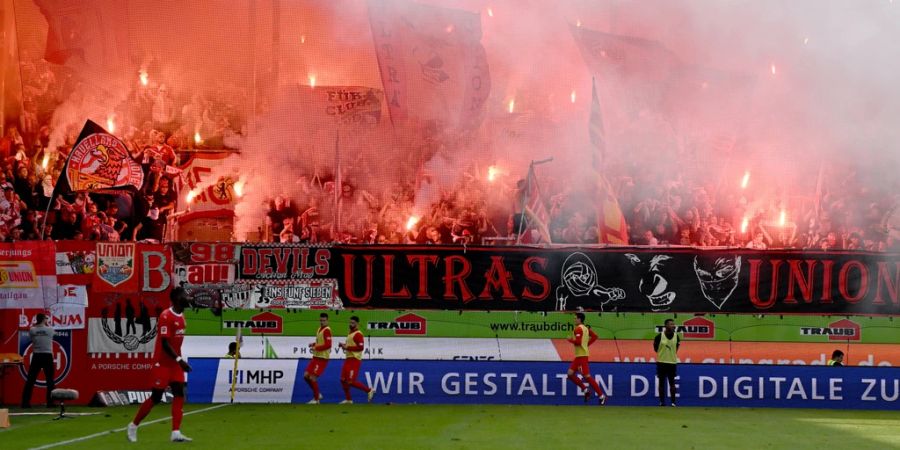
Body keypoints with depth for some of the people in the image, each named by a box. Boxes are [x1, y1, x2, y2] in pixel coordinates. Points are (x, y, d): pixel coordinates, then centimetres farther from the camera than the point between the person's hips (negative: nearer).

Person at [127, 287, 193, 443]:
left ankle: (176, 433, -7)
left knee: (179, 394, -3)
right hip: (162, 363, -8)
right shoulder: (166, 316, -19)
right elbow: (165, 343, -23)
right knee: (156, 397, -4)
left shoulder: (181, 317, 9)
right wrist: (179, 360, -29)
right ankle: (133, 425, 13)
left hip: (175, 362, 8)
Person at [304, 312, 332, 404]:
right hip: (316, 356, 9)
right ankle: (318, 394, 19)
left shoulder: (327, 330, -14)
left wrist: (316, 348, -21)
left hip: (322, 358, -9)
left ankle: (316, 399, 3)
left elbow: (328, 345, -23)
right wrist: (313, 344, 7)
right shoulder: (319, 329, 15)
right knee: (306, 375, 6)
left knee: (312, 378, -10)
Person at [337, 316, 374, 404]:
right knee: (343, 379, 7)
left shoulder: (358, 334, -13)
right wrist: (343, 345, 10)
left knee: (351, 381, -12)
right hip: (348, 359, 10)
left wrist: (347, 347, -21)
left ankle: (369, 390, 0)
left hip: (354, 360, -10)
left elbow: (360, 347, -22)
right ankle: (348, 399, 16)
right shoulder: (350, 333, 17)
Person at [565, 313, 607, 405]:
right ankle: (586, 390, 10)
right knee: (570, 373, 10)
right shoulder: (585, 328, 15)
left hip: (582, 356, -10)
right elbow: (594, 336, 18)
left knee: (587, 376, -9)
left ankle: (601, 396, -8)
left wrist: (570, 339, -7)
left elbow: (578, 341, -24)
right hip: (579, 356, 10)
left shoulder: (578, 329, -14)